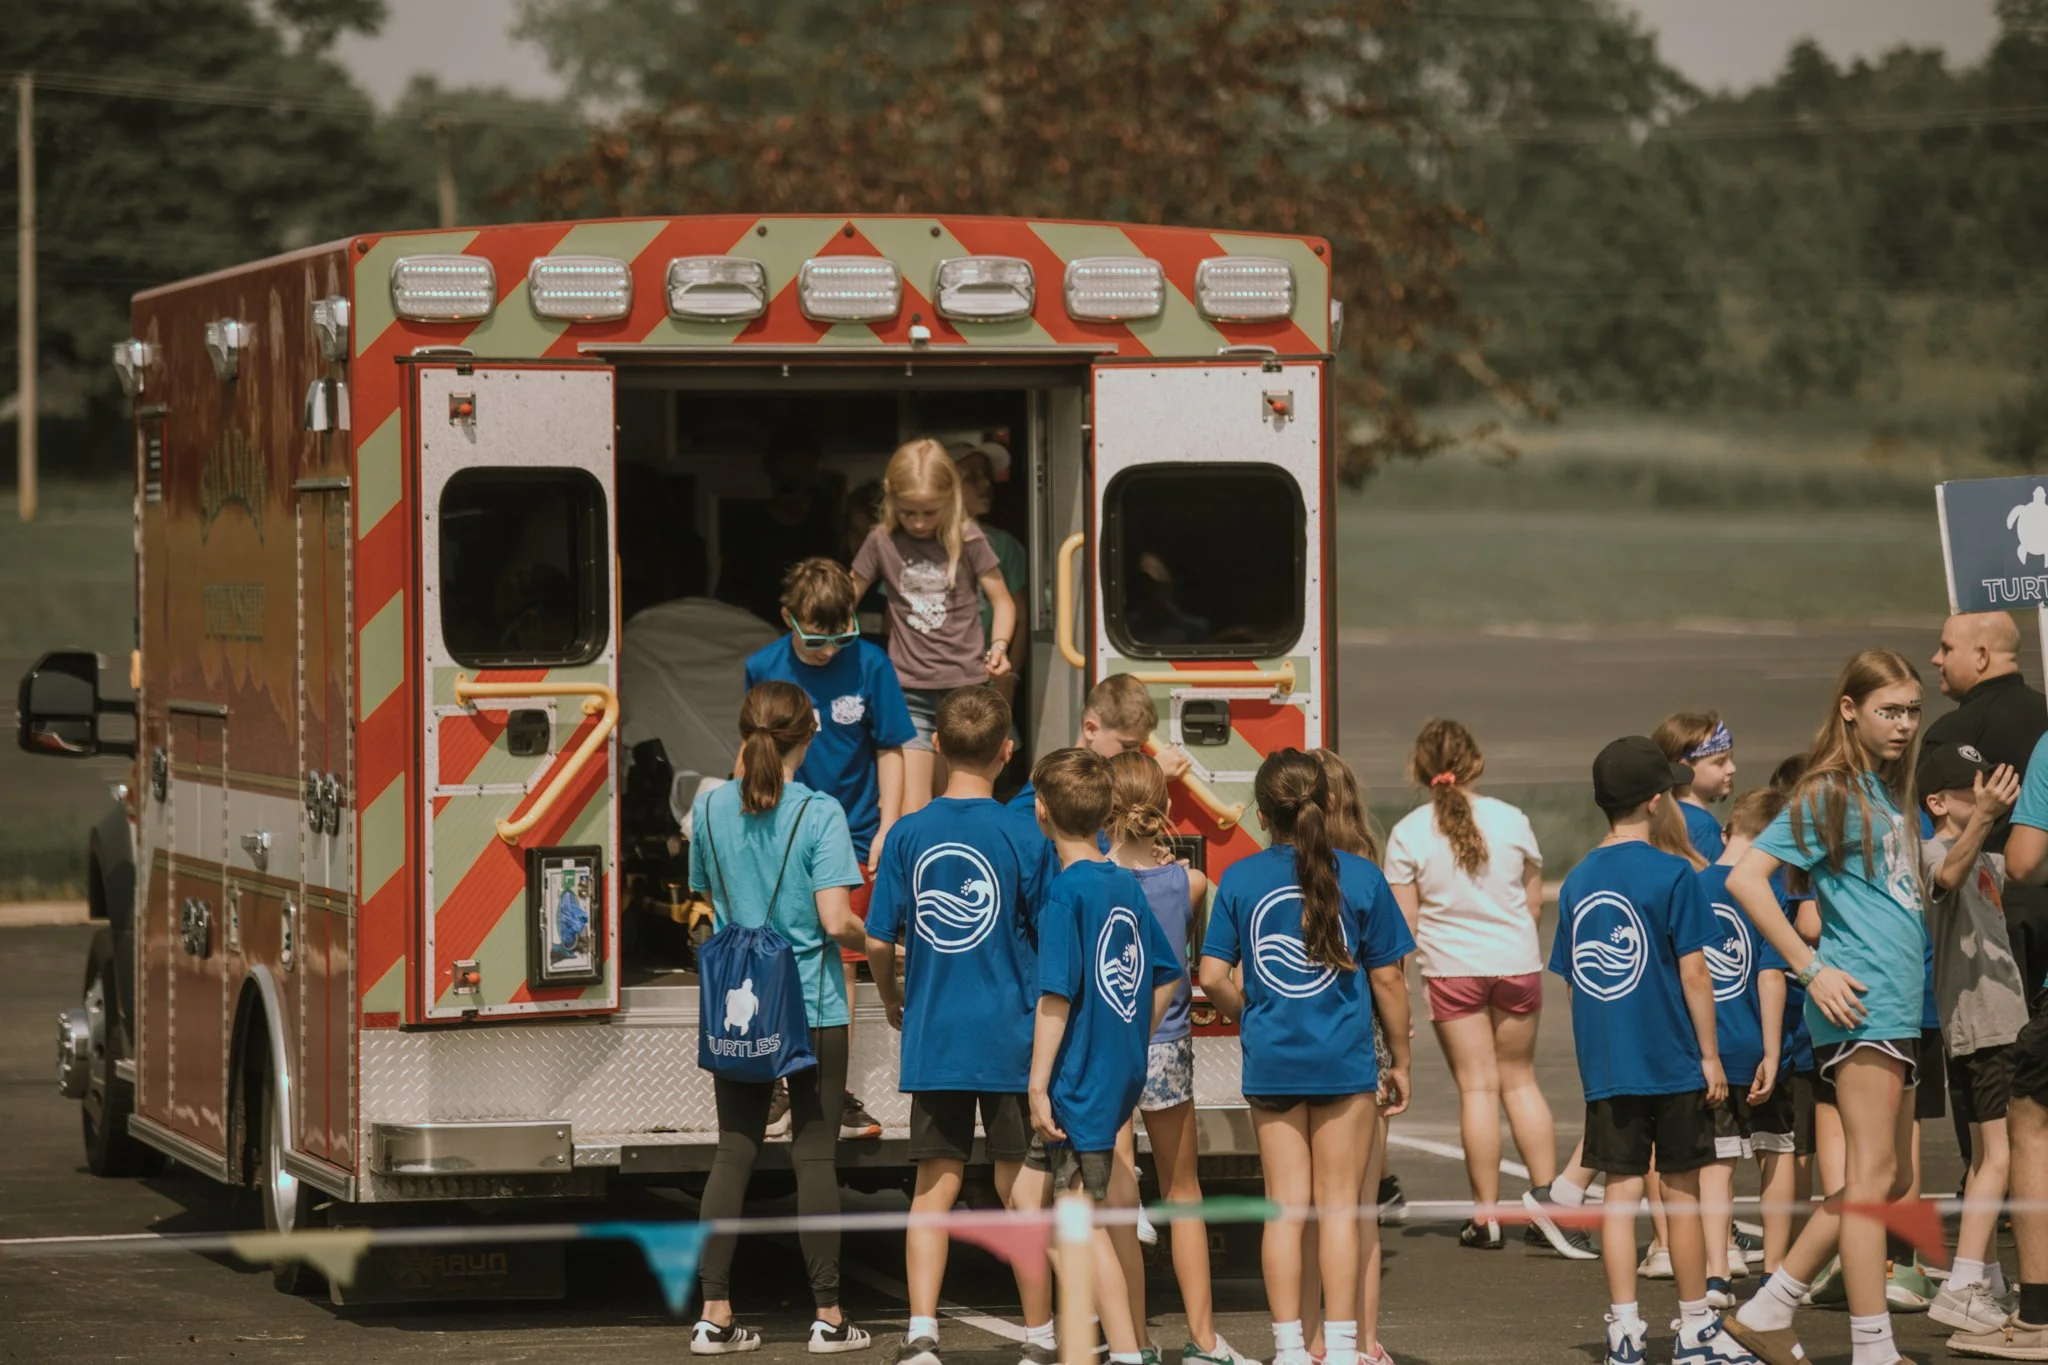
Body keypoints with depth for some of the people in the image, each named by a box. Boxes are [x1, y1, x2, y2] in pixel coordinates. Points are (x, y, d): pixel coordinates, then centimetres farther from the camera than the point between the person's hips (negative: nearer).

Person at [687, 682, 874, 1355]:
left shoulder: (709, 808, 3)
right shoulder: (819, 814, -12)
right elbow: (836, 921, -16)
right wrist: (871, 936, 4)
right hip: (811, 1008, -4)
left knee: (734, 1153, 7)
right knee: (815, 1157, 2)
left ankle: (714, 1315, 2)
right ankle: (828, 1317, 5)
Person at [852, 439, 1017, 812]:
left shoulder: (967, 541, -3)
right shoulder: (881, 542, 1)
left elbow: (1002, 600, 5)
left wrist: (999, 646, -13)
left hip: (965, 686, 0)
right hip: (908, 692, 0)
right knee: (910, 814, -12)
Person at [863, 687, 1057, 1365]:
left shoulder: (908, 834, -2)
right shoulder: (1023, 838, -8)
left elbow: (878, 941, 1)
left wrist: (893, 999, 20)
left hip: (932, 1036, 2)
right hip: (1012, 1038, -2)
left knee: (935, 1184, 8)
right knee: (1023, 1185, 5)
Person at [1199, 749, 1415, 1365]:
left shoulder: (1240, 879, -2)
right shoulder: (1359, 876, -5)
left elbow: (1213, 977, -4)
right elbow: (1388, 979, -1)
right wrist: (1401, 1060, 9)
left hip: (1271, 1060, 1)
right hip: (1343, 1060, -1)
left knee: (1285, 1206, 7)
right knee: (1338, 1205, 5)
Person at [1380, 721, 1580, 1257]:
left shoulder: (1409, 834, -10)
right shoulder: (1512, 821, -4)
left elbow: (1404, 923, -8)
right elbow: (1534, 904, 5)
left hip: (1452, 969, -2)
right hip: (1517, 962, 2)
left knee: (1477, 1086, 4)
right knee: (1520, 1079, 16)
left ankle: (1486, 1216, 5)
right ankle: (1544, 1193, 4)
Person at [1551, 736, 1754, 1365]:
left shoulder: (1577, 881, 5)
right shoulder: (1672, 875, -10)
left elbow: (1573, 976, 9)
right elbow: (1692, 971, -10)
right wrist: (1710, 1055, -4)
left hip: (1604, 1067, 4)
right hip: (1672, 1061, -4)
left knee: (1621, 1190, 5)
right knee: (1681, 1191, 6)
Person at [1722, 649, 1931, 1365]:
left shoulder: (1892, 794, 19)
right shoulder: (1829, 794, -7)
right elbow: (1746, 878, -15)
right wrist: (1811, 970, -16)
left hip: (1902, 1003, 9)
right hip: (1859, 1000, -9)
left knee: (1892, 1178, 12)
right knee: (1873, 1171, -10)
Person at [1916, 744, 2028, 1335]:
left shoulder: (1989, 859, 16)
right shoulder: (1936, 849, -14)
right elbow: (1949, 873, -40)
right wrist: (1981, 820, -56)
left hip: (1996, 1015, 10)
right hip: (1979, 1020, -10)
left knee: (1986, 1155, 14)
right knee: (1999, 1154, -15)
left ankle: (1988, 1284, 21)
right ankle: (1960, 1290, -20)